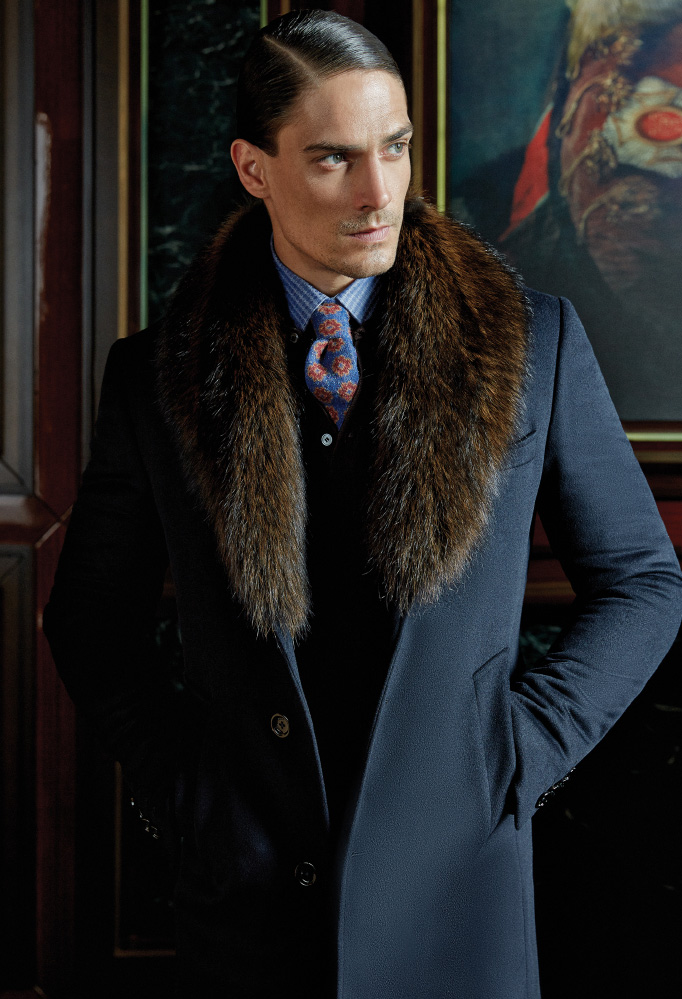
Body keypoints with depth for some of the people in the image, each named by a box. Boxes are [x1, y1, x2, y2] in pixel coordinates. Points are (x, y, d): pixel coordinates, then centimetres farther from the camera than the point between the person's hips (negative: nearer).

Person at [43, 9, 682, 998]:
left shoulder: (533, 343, -2)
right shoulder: (156, 377, -1)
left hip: (455, 897, 0)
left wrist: (521, 750, -4)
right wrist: (176, 778, 0)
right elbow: (89, 619, 11)